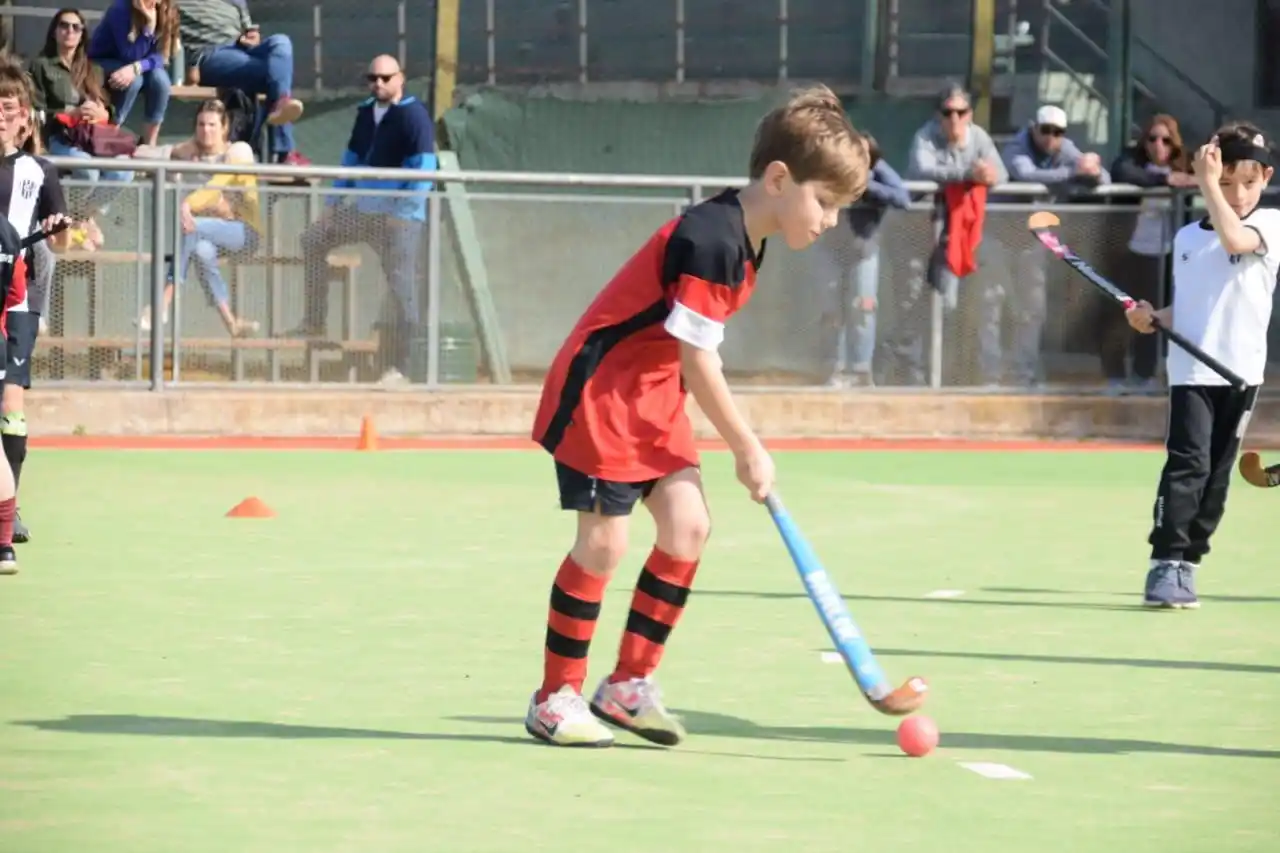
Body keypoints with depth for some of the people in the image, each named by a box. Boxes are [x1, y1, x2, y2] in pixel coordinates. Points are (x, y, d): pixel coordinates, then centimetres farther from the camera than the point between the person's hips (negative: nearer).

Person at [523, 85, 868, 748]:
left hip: (654, 396, 9)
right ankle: (555, 698, 5)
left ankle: (629, 684, 11)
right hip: (600, 389, -9)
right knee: (604, 540, -6)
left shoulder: (743, 239, 5)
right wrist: (748, 449, -16)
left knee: (688, 526, 2)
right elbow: (696, 359, -24)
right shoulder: (712, 241, -25)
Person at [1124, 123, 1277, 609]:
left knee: (1216, 476, 5)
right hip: (1190, 368, 1)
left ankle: (1185, 566, 16)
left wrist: (1208, 185, -23)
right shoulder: (1187, 238, 11)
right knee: (1188, 462, -14)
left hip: (1240, 371, -1)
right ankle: (1166, 564, -16)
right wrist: (1152, 318, -1)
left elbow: (1234, 239, -23)